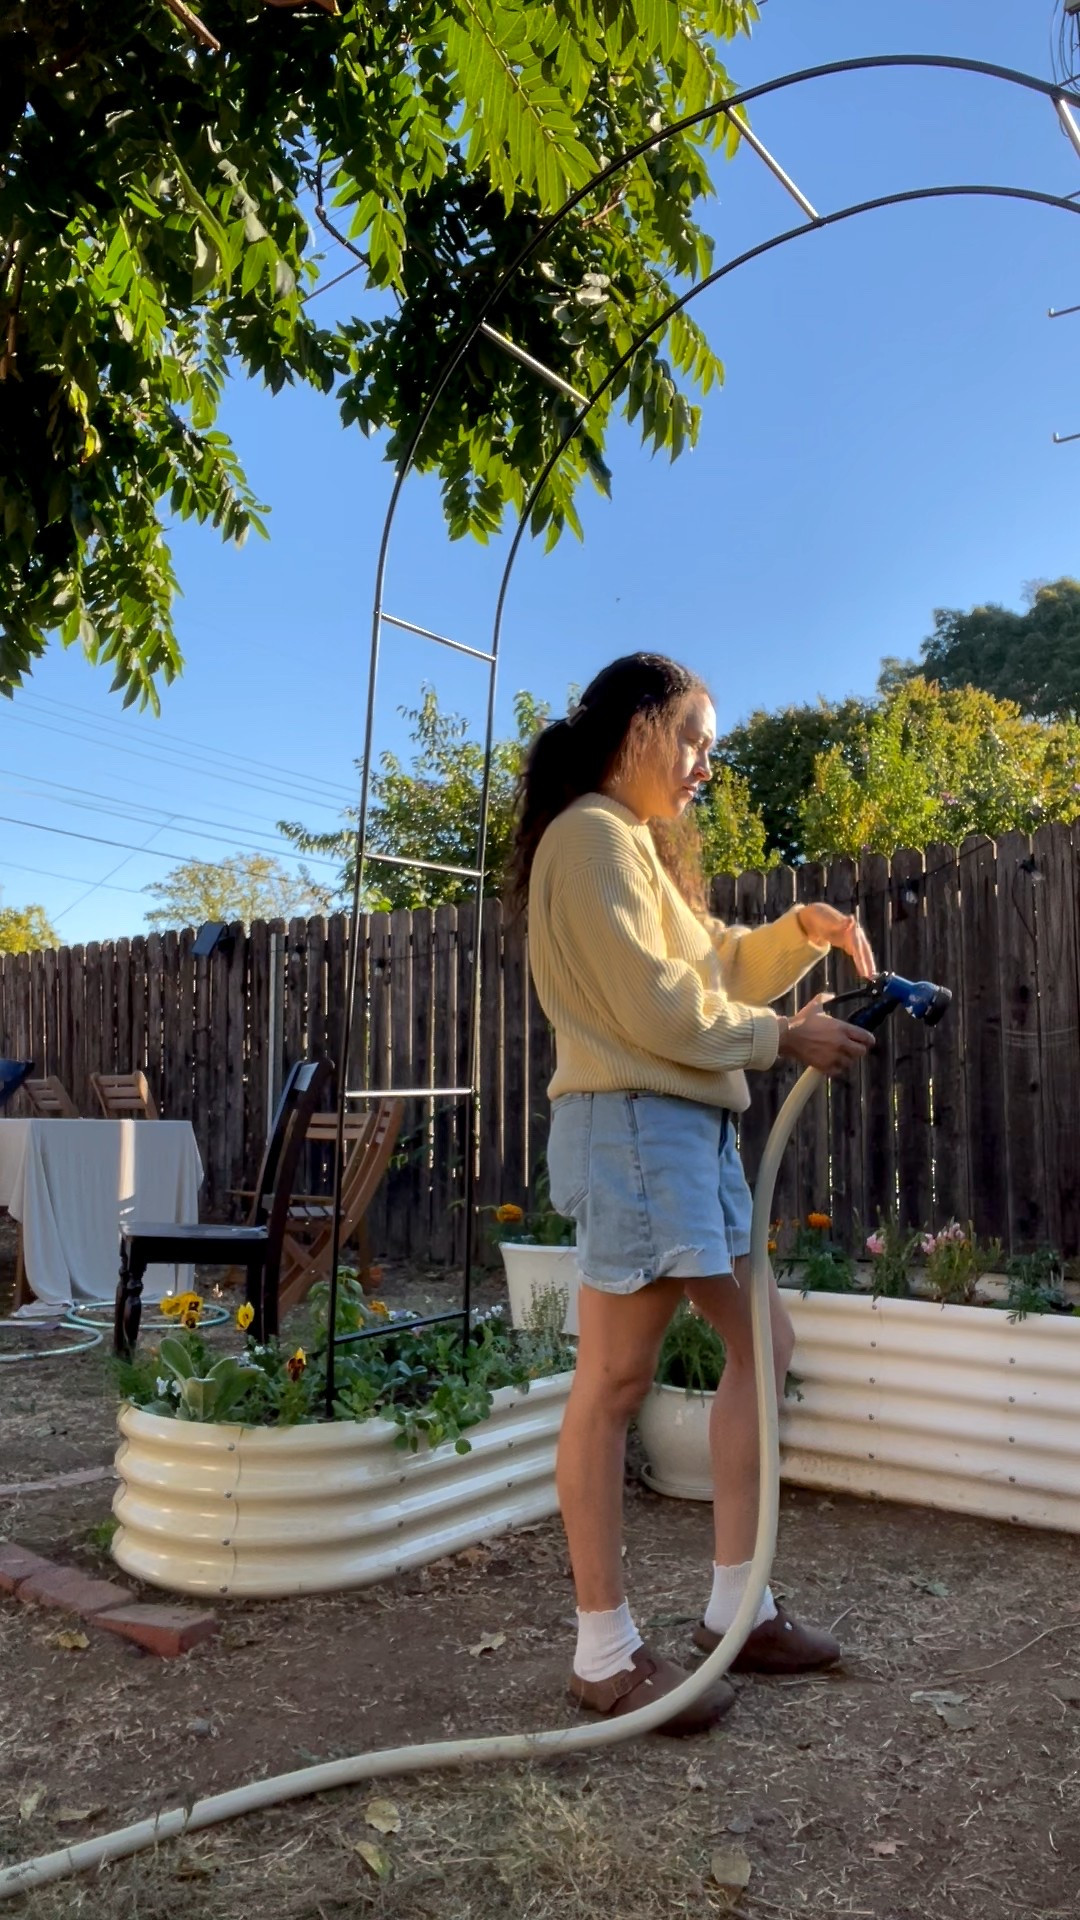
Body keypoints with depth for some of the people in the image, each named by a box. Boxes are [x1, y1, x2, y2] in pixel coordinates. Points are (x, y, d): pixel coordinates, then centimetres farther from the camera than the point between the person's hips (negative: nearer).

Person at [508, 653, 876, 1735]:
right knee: (615, 1382, -5)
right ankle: (605, 1654, 6)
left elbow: (717, 970, 25)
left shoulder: (640, 849, 24)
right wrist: (786, 1038, -5)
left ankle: (733, 1608, 21)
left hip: (693, 1128, 11)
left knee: (764, 1347, 12)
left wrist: (802, 932, 10)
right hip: (635, 1125, -11)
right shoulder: (594, 835, -8)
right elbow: (658, 1006, -16)